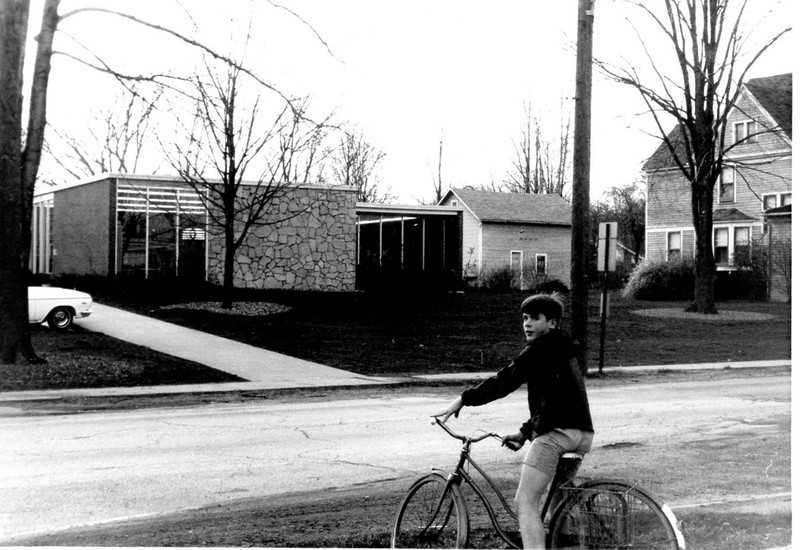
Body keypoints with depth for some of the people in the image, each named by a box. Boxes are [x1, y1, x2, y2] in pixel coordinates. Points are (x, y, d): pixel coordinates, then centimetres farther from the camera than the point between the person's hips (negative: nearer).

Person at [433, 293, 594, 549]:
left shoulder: (541, 349, -5)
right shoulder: (561, 352, 26)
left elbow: (504, 381, -10)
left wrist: (464, 399, -5)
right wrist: (525, 432, 25)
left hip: (557, 433, -10)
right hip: (582, 434, 10)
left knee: (525, 503, -10)